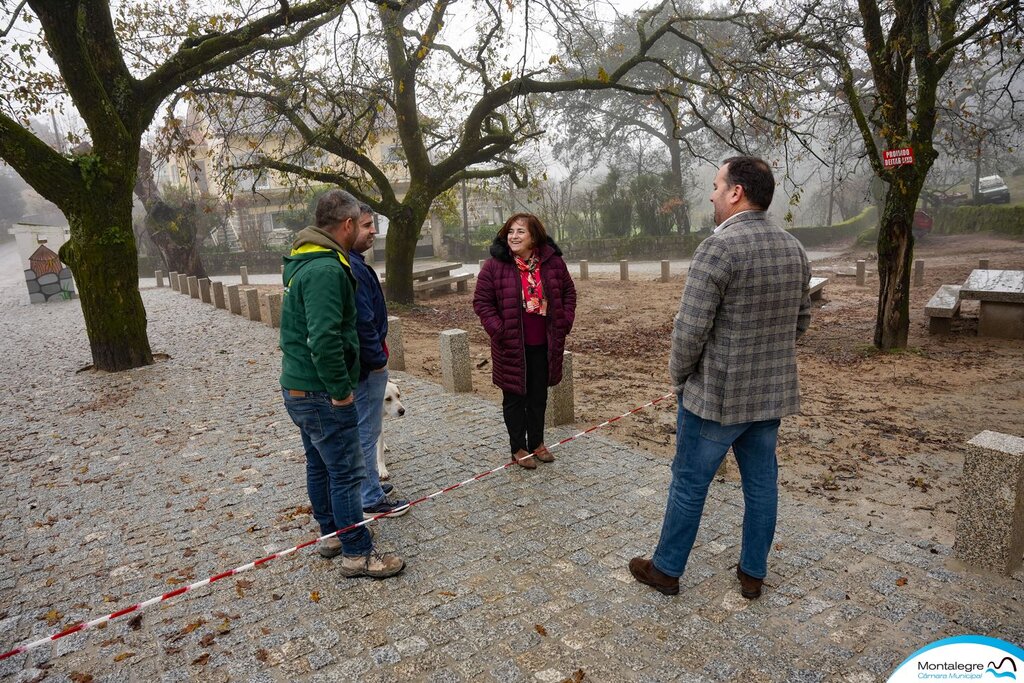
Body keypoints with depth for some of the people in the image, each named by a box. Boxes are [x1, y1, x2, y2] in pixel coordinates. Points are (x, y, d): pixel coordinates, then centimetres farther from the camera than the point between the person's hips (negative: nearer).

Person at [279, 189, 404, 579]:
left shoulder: (304, 262, 12)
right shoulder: (327, 269, -22)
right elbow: (324, 339, -31)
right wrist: (340, 390, -20)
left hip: (299, 386, 11)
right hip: (321, 392, -11)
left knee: (320, 464, 20)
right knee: (346, 471, 0)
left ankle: (331, 533, 36)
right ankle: (358, 554, 12)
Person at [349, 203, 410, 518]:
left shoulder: (351, 263, 11)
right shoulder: (352, 268, -22)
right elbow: (362, 321, -26)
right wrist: (377, 358, -16)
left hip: (359, 363, 11)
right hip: (366, 365, -11)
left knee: (361, 429, 20)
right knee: (366, 431, 1)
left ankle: (368, 485, 35)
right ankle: (372, 499, 13)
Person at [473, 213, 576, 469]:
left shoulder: (553, 262, -2)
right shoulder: (495, 265, -11)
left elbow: (568, 291, 11)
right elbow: (481, 301, -6)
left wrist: (565, 321, 0)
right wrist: (498, 329, -14)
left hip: (544, 344, 3)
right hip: (512, 345, -3)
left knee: (539, 395, 16)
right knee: (514, 397, 9)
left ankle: (537, 443, 34)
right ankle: (518, 448, 24)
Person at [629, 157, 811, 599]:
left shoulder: (718, 248, -20)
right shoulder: (794, 249, 5)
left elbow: (689, 329, -21)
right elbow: (801, 321, 14)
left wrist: (678, 375, -5)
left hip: (716, 394, -7)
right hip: (773, 392, 7)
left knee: (689, 483, 8)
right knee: (761, 482, 17)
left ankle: (666, 569, 24)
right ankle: (753, 573, 31)